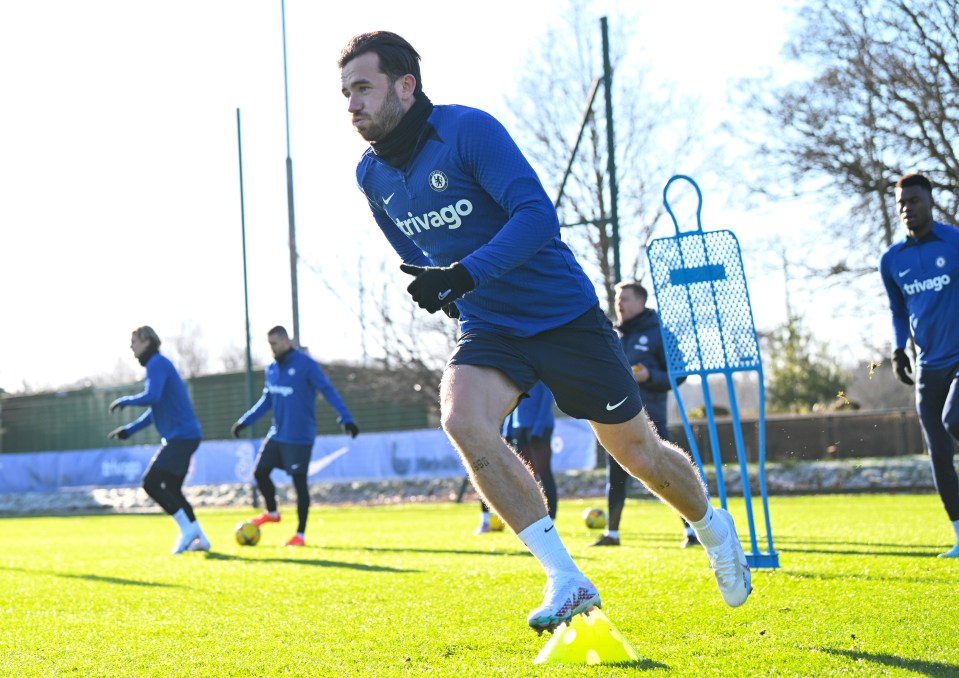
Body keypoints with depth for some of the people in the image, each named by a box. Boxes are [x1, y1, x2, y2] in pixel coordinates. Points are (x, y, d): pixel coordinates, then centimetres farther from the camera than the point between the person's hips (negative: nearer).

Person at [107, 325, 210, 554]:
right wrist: (129, 429, 22)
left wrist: (124, 401, -11)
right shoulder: (157, 364, 20)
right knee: (171, 489, 12)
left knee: (150, 483, -12)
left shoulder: (158, 364, -11)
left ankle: (187, 530, -10)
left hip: (181, 436, -10)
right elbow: (156, 410, 26)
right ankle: (199, 538, 13)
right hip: (181, 435, 10)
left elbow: (152, 397, -27)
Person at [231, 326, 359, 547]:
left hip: (300, 437, -7)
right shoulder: (272, 369, 9)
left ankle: (300, 534, 6)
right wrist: (244, 421, 15)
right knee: (260, 472, 5)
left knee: (299, 482, -4)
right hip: (277, 434, 7)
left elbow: (329, 391, -15)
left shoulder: (306, 364, -13)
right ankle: (272, 512, 31)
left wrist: (346, 418, -23)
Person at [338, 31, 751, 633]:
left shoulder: (468, 130, -20)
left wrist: (464, 276, -37)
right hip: (488, 328, 4)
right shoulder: (372, 176, 0)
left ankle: (714, 529, 40)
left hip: (564, 312, -4)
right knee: (461, 418, -27)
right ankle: (568, 583, -20)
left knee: (636, 450, 6)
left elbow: (538, 214, -28)